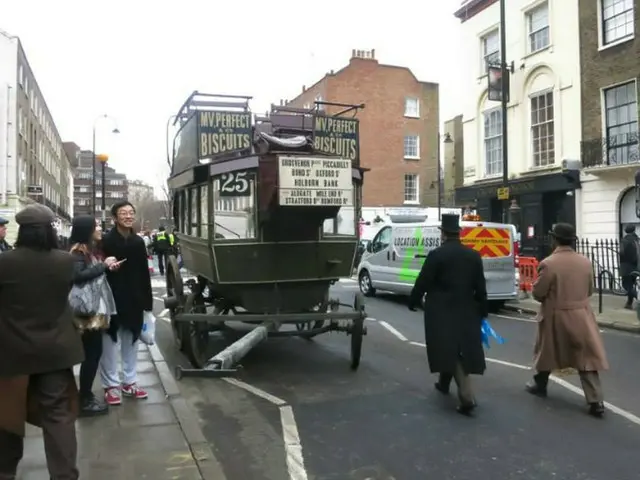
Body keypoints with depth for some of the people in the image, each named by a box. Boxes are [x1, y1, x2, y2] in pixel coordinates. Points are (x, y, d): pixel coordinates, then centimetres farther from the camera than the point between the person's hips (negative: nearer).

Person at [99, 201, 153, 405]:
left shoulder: (138, 242, 7)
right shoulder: (106, 241, -8)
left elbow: (144, 273, 8)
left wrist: (147, 301, 7)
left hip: (134, 299, 5)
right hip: (112, 299, -5)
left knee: (131, 342, 14)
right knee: (110, 343, 5)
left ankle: (130, 382, 26)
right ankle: (111, 385, 18)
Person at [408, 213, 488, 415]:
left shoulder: (436, 255, -12)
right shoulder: (474, 255, 3)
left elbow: (422, 282, -10)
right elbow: (480, 287, 6)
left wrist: (413, 302, 5)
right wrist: (483, 311, 14)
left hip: (442, 312, -5)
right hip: (466, 311, 5)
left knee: (449, 350, -1)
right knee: (460, 350, 18)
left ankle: (466, 395, -10)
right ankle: (444, 382, 34)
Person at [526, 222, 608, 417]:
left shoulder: (548, 263, -16)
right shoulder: (585, 262, -1)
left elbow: (537, 293, -10)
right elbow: (589, 290, 10)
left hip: (555, 316, -3)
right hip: (581, 315, 3)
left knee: (547, 352, 16)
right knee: (587, 357, 5)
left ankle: (539, 385, 34)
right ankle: (595, 401, 2)